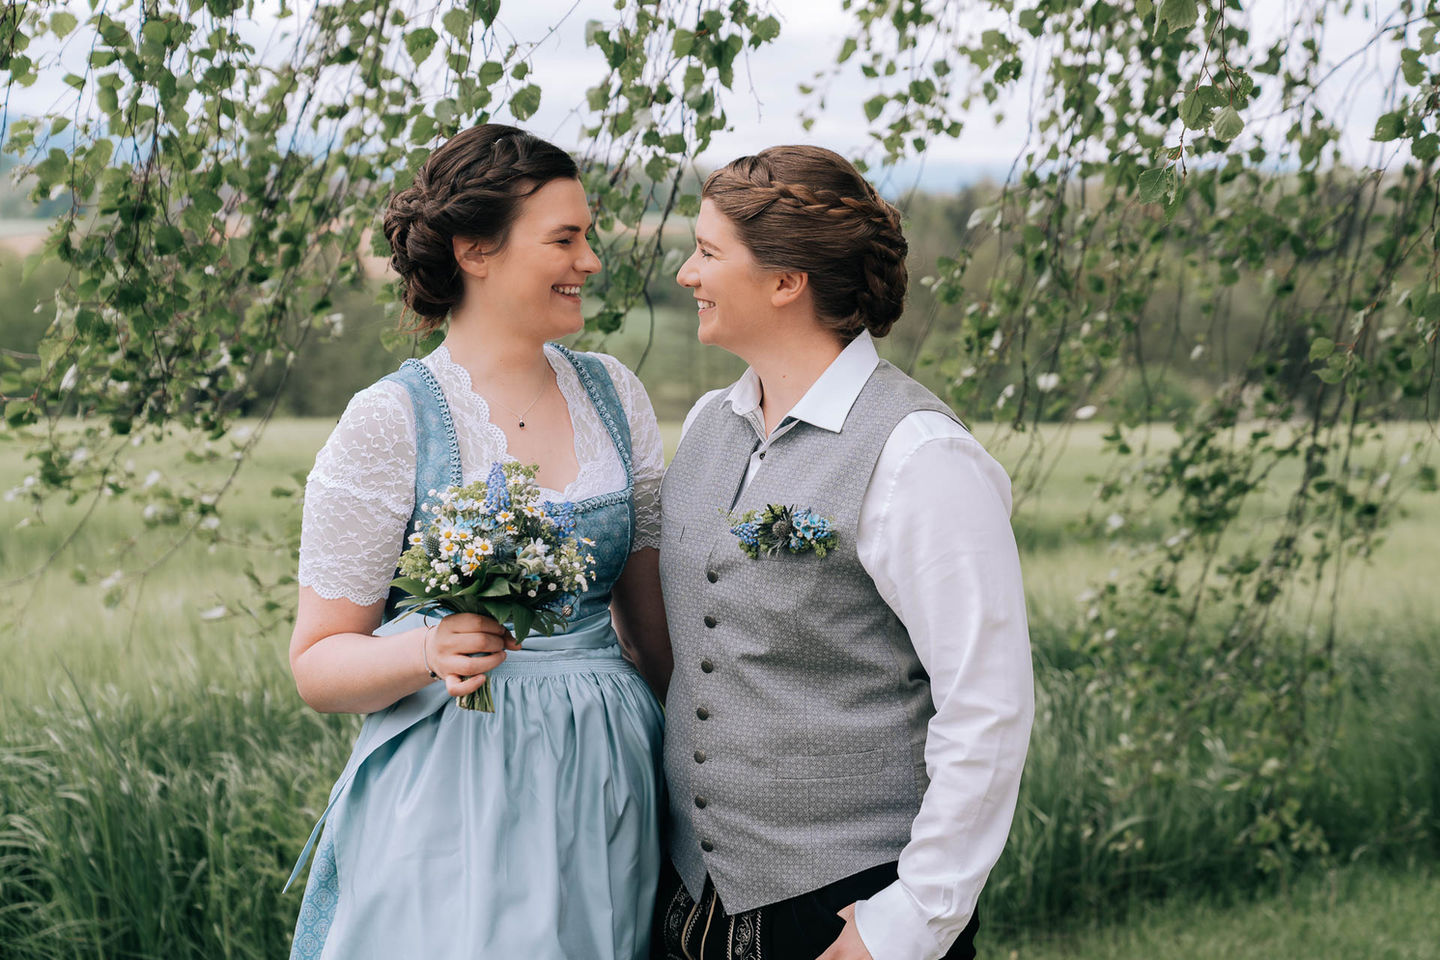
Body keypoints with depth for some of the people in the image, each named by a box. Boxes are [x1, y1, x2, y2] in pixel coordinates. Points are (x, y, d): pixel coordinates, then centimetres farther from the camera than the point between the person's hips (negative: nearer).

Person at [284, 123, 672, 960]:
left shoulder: (613, 393, 6)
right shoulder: (389, 422, -9)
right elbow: (318, 663, -6)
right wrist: (432, 652, -24)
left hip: (607, 787, 5)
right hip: (454, 794, -4)